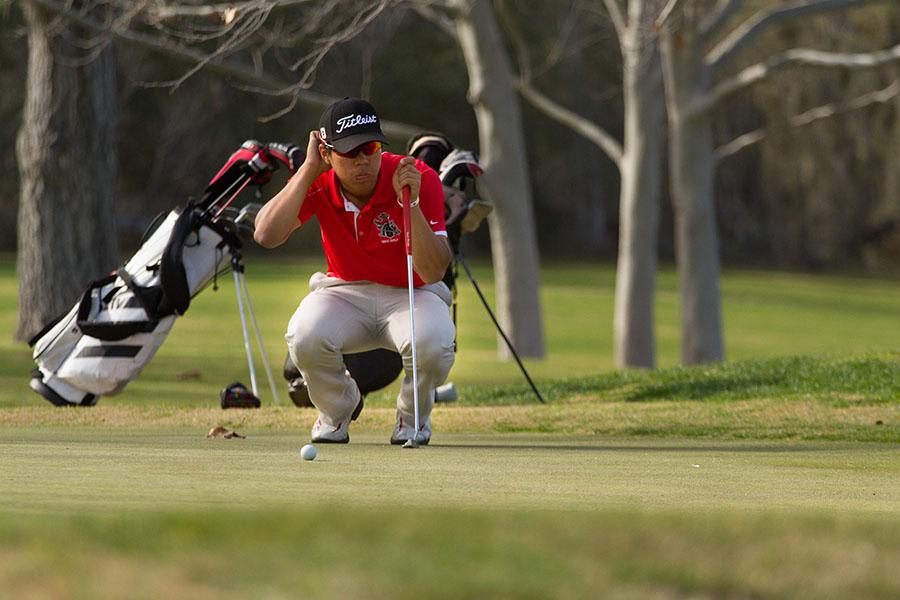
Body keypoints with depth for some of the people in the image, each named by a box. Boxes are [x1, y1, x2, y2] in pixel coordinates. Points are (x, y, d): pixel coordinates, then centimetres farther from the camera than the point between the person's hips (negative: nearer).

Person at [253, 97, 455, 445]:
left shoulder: (420, 179, -19)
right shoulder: (319, 183, -13)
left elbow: (433, 273, -23)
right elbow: (266, 236, -29)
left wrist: (411, 204, -36)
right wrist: (309, 169, -26)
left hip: (410, 294, -1)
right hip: (344, 292, 1)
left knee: (433, 344, -36)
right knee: (305, 338, -32)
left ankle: (413, 416, 0)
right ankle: (337, 411, 3)